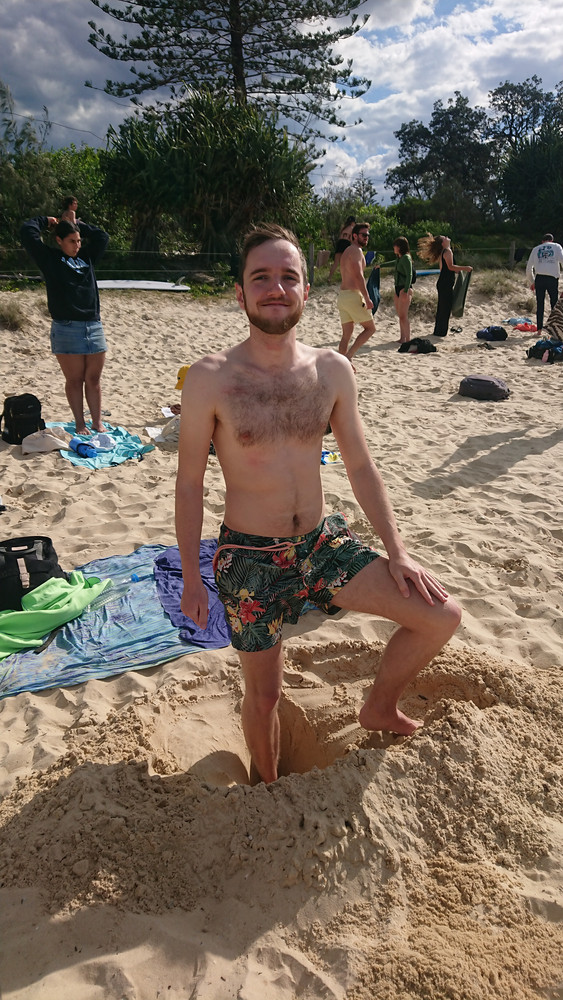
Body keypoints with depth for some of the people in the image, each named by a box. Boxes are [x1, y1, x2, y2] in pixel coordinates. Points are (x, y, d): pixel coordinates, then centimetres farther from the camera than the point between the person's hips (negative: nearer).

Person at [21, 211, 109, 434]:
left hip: (94, 327, 4)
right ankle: (80, 423, 14)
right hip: (66, 330, -4)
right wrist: (46, 220, 12)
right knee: (74, 380, 3)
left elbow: (102, 237, 20)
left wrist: (76, 224, 18)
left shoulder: (86, 258, 16)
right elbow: (27, 231, -4)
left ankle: (97, 422, 16)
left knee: (93, 379, 7)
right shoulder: (50, 259, 3)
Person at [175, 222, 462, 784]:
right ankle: (270, 789, 45)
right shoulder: (210, 379, -13)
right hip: (250, 560, -3)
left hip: (323, 543, 3)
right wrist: (191, 577, -4)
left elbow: (360, 466, 4)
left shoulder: (333, 370, -3)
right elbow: (189, 482, -6)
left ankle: (379, 708, 24)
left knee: (442, 616, -5)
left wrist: (396, 552, 0)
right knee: (264, 694, 12)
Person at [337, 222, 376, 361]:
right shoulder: (356, 250, -8)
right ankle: (349, 355, -10)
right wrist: (367, 298, -21)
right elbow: (358, 275, -19)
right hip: (353, 295, -9)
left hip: (342, 295, 9)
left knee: (347, 333, 10)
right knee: (370, 328, -1)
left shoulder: (346, 252, 22)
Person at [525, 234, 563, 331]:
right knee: (555, 304, 4)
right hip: (552, 278, -2)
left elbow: (529, 267, 17)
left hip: (539, 278, 2)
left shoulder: (536, 249, 19)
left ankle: (539, 329, 3)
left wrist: (532, 282, 24)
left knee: (539, 305, 6)